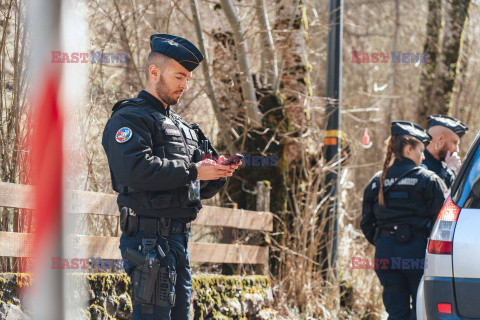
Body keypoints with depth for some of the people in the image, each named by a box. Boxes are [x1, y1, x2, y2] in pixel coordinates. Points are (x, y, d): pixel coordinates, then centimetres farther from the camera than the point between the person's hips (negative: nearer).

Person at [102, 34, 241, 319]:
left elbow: (201, 189, 24)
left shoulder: (182, 126, 23)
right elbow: (135, 169, -23)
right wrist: (193, 170, -19)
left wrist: (216, 172, 1)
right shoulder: (129, 119, -5)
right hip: (149, 239, -9)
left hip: (180, 239, 9)